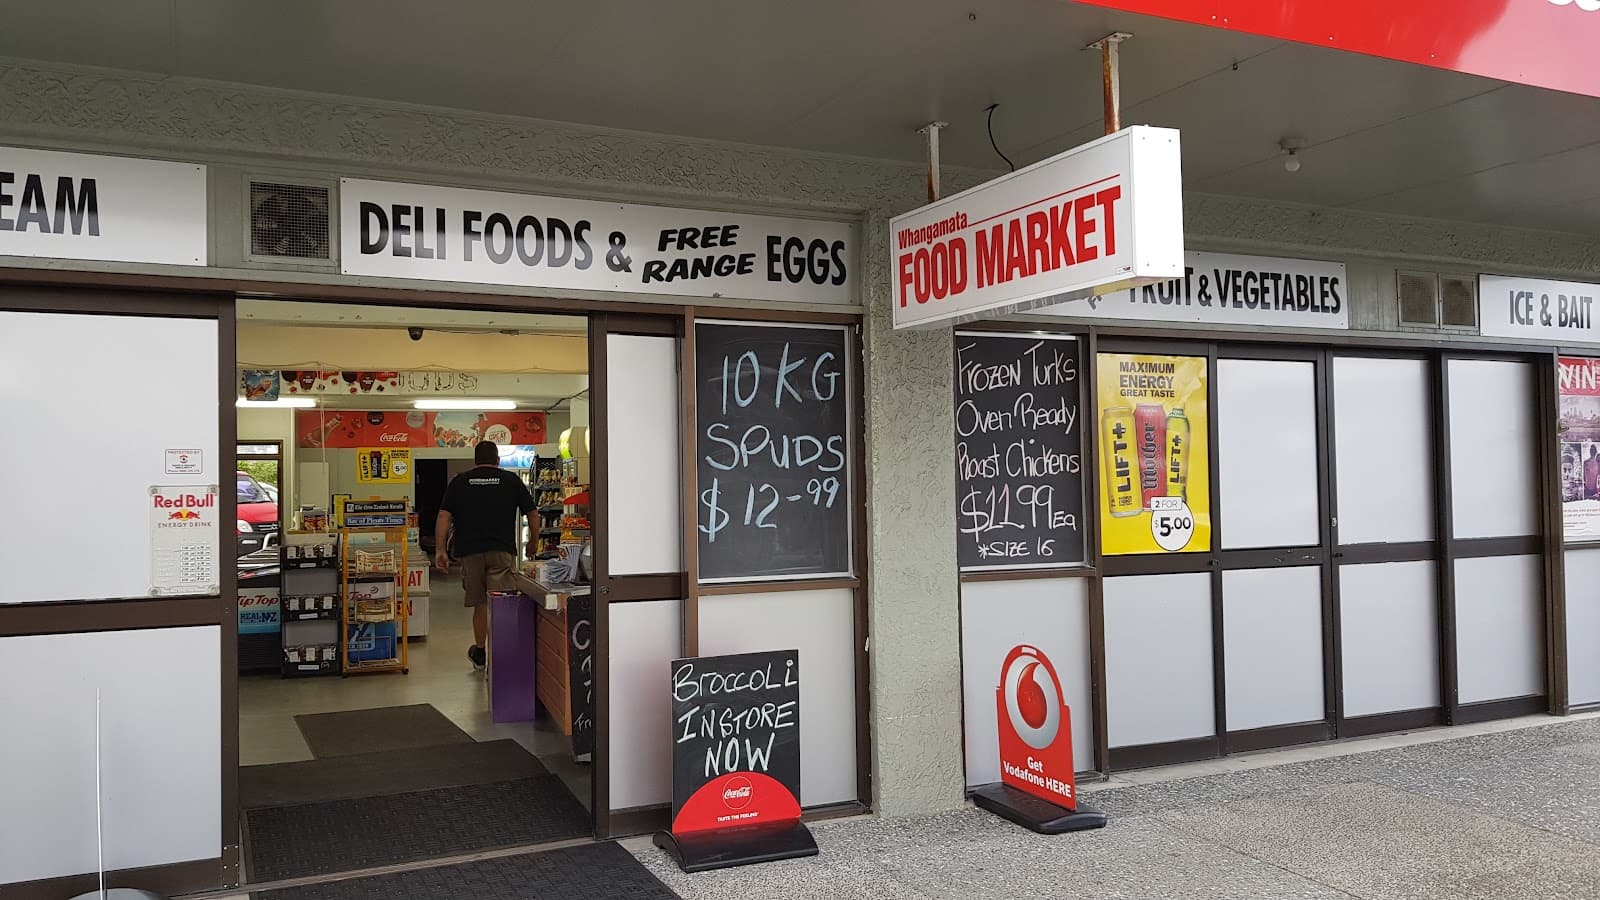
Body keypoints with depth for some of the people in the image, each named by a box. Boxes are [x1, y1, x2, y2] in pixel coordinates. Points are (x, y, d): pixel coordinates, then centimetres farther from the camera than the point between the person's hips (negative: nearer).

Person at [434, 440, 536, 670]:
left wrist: (440, 550, 3)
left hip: (470, 551, 2)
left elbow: (443, 517, 2)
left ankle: (480, 653, 30)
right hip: (502, 552, -2)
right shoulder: (511, 481, 7)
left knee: (480, 604, 15)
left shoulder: (460, 481, 9)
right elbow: (533, 515, 7)